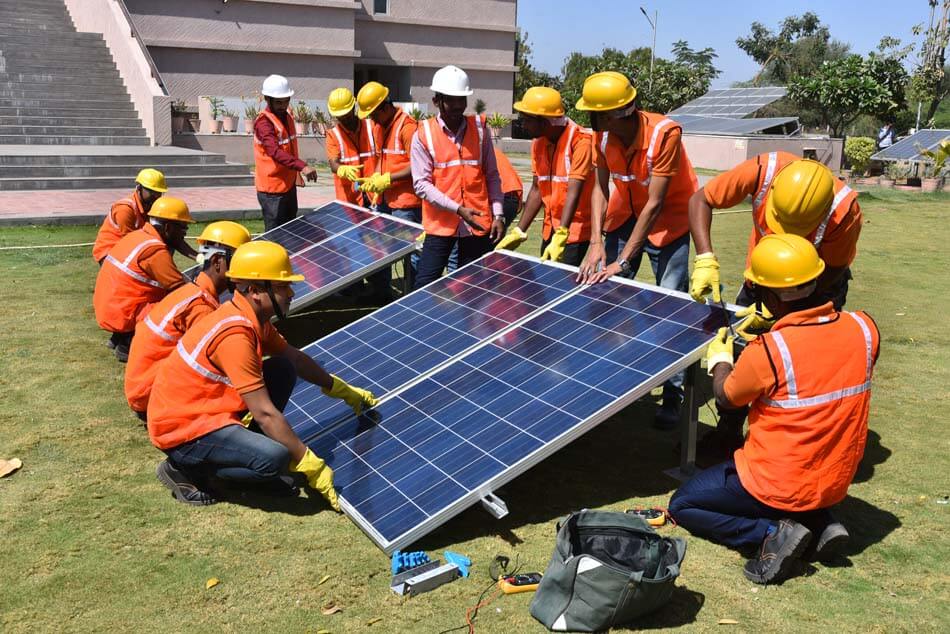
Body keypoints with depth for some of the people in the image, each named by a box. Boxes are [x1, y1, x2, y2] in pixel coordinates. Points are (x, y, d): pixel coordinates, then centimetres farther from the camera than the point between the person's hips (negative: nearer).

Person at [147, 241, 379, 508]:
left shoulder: (253, 318, 1)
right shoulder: (235, 335, -28)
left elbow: (295, 358, 18)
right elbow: (264, 413, -27)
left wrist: (343, 390, 22)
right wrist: (311, 466, -22)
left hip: (212, 409, 10)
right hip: (181, 427, -9)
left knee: (283, 370, 2)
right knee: (276, 457, -28)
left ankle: (247, 455, 7)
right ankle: (186, 470, -4)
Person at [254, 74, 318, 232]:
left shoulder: (287, 114, 8)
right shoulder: (264, 122, -19)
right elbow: (275, 151, -34)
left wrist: (297, 173, 20)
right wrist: (302, 166, -45)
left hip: (289, 184, 9)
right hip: (272, 189, -8)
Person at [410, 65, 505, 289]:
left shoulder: (479, 129, 3)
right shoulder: (423, 134, -4)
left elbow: (492, 176, 8)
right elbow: (421, 184, -9)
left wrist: (498, 214, 0)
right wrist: (458, 209, -17)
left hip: (478, 223, 2)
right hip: (440, 224, -2)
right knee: (424, 286, -1)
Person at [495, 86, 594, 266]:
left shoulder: (580, 141, -18)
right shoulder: (538, 143, 5)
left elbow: (573, 192, -26)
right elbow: (537, 190, 10)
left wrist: (560, 237, -34)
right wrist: (519, 232, 7)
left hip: (575, 231, -7)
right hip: (550, 231, 7)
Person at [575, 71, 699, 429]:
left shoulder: (664, 133, -29)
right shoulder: (602, 135, -13)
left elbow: (655, 204, -30)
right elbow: (600, 188, -9)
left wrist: (624, 260, -31)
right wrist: (596, 241, -24)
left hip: (668, 217, -5)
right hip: (625, 213, 5)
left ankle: (672, 394, 4)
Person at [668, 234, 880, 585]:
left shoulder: (768, 350, -28)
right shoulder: (864, 328, -13)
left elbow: (726, 397, -8)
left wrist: (720, 359, 12)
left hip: (778, 487, -6)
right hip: (837, 483, 6)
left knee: (682, 506, 14)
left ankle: (772, 532, -5)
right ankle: (820, 523, 11)